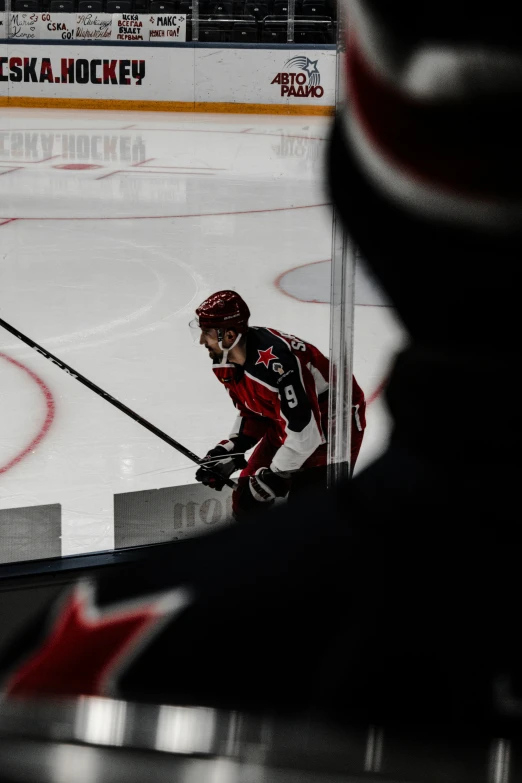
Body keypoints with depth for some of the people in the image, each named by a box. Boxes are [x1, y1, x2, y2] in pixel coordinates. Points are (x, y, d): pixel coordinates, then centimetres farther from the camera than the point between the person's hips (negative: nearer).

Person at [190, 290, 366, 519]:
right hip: (285, 421, 9)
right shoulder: (226, 360, -7)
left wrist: (273, 477, -24)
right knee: (247, 502, 10)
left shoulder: (274, 362, -37)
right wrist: (227, 451, -4)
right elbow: (251, 413, 8)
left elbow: (304, 433, -35)